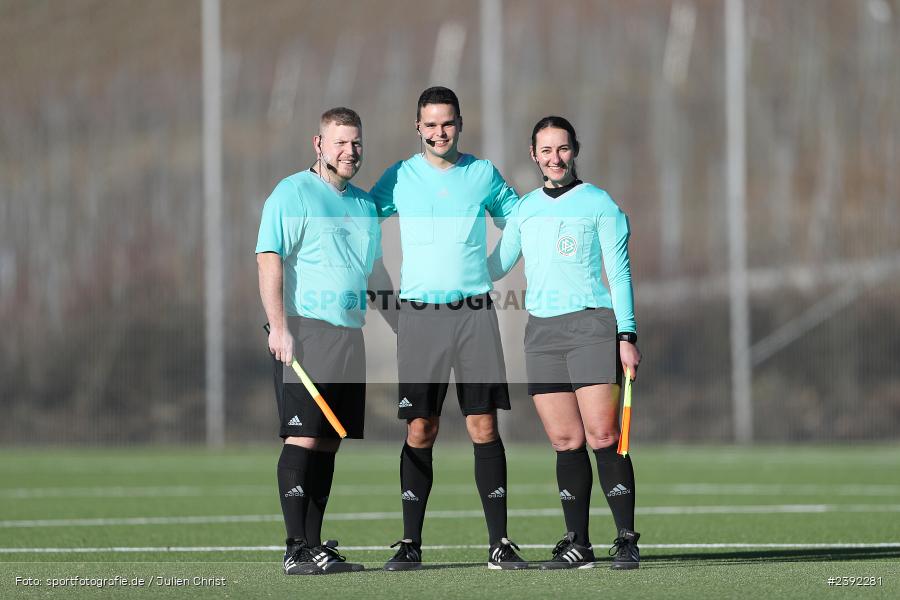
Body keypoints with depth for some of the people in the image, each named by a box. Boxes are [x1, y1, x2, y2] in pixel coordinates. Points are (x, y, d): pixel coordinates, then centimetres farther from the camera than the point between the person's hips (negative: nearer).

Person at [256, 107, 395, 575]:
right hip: (305, 330, -7)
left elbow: (376, 269, 29)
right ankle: (297, 550, -12)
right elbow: (269, 258, -12)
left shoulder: (365, 203, 19)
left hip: (350, 334, 7)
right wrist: (278, 326, -20)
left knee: (328, 441, 7)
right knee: (303, 437, -11)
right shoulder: (292, 194, -4)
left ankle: (315, 544, 10)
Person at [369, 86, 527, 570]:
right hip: (419, 314, 0)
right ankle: (410, 543, 3)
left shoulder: (483, 174, 9)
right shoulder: (399, 178, 6)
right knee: (419, 431, -2)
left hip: (474, 312, 1)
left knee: (484, 427, -3)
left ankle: (499, 542, 0)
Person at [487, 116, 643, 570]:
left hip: (592, 326, -4)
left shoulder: (599, 204, 3)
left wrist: (627, 337, -5)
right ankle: (577, 544, 5)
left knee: (602, 436, -12)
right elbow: (495, 266, 26)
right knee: (564, 441, 1)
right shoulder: (525, 208, 16)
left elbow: (619, 274, 2)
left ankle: (626, 540, -9)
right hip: (541, 330, 4)